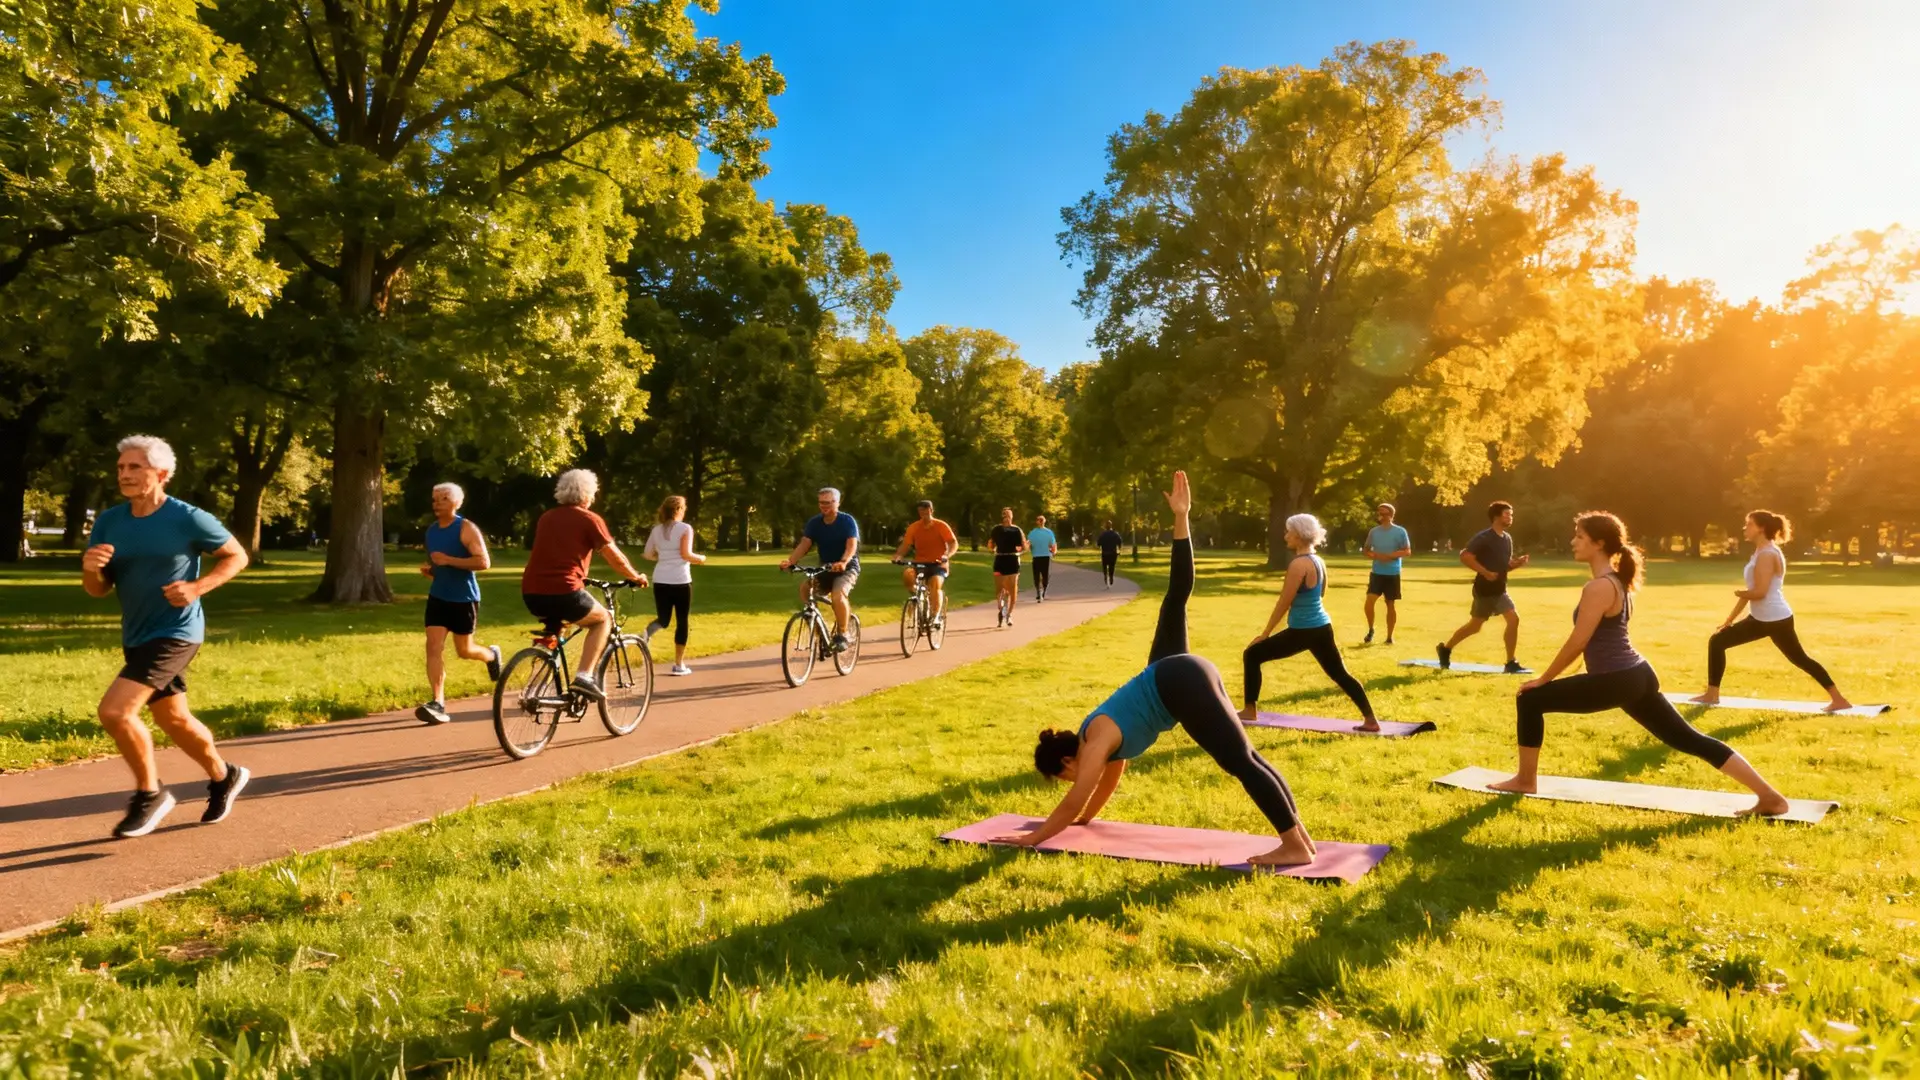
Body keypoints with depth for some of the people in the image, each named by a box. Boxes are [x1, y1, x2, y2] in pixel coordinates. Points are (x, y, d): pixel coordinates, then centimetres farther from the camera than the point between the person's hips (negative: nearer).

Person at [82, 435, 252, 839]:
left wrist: (198, 587, -17)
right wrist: (89, 568, -18)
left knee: (114, 711, -18)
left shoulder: (188, 519, -15)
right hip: (136, 637, 7)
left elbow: (237, 556, -3)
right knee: (174, 719, 18)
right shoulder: (108, 521, 1)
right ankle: (224, 777, 40)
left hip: (175, 633, -7)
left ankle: (150, 793, 3)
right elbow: (98, 589, 5)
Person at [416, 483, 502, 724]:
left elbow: (484, 562, -22)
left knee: (464, 651, 6)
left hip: (464, 599, -5)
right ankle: (438, 704, -9)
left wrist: (449, 560, -26)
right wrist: (427, 569, 1)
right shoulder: (431, 530, 9)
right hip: (437, 597, 5)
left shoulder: (466, 528, -12)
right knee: (433, 647, -8)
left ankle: (491, 654, 40)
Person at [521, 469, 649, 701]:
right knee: (603, 620, 18)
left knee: (555, 622, 36)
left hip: (531, 593, 6)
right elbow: (615, 558, 3)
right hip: (563, 592, -6)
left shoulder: (546, 518, 21)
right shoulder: (589, 519, 3)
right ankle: (584, 676, 1)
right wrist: (636, 577, 21)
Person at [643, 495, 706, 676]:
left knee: (663, 619, 15)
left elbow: (649, 554, 10)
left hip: (660, 581, 4)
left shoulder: (656, 529, 9)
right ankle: (678, 665, 9)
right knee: (682, 622, 8)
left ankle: (649, 631, -22)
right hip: (680, 581, -4)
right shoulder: (685, 528, -5)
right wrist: (700, 558, 5)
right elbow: (686, 554, -13)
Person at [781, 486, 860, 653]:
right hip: (825, 568, 5)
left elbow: (852, 545, -26)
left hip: (847, 568, -5)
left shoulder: (847, 521, -13)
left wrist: (843, 562, -46)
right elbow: (804, 544, -12)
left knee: (838, 595, -33)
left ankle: (842, 635, -15)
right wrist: (790, 561, -31)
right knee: (804, 587, -21)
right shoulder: (814, 522, -1)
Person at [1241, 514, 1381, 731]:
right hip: (1322, 627, 9)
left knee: (1251, 655, 1)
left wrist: (1265, 633, -8)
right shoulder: (1319, 561, 9)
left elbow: (1283, 603, -15)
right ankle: (1371, 720, 17)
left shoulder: (1298, 564, -17)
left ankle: (1250, 711, 5)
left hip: (1303, 631, -9)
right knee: (1340, 674, 18)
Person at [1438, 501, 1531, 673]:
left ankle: (1511, 663, 4)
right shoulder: (1483, 537, -16)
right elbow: (1465, 557, -22)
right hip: (1485, 589, -8)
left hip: (1499, 590, 8)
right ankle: (1446, 649, 17)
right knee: (1475, 626, 0)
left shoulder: (1507, 538, 11)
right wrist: (1485, 572, -26)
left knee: (1514, 619, -4)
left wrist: (1518, 563, -2)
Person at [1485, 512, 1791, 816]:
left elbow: (1577, 643, -16)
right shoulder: (1615, 580, 14)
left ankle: (1526, 780, 8)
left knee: (1529, 700, -3)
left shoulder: (1598, 587, -16)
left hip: (1616, 681, -10)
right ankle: (1769, 796, 14)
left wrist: (1542, 679, -6)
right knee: (1688, 739, 13)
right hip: (1635, 675, 10)